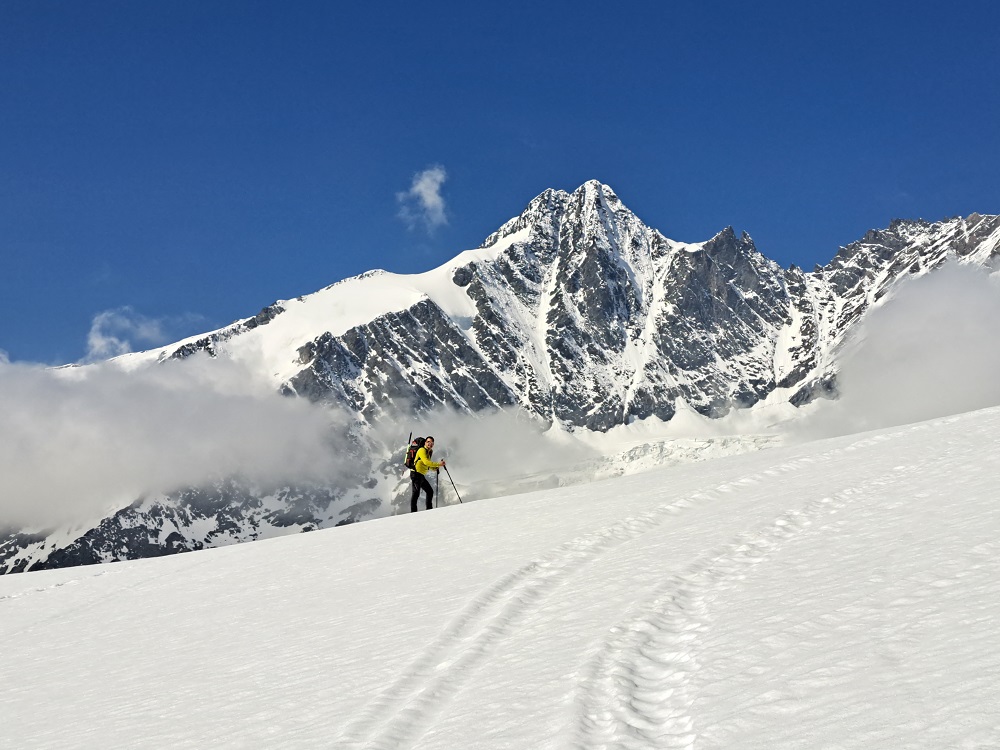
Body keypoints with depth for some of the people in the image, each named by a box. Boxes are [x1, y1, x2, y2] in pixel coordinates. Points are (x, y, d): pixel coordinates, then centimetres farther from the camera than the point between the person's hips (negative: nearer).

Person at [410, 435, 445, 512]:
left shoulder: (429, 452, 19)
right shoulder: (422, 450, -10)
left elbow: (428, 465, 23)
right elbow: (426, 462, -24)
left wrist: (435, 467, 5)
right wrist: (438, 464, -23)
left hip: (422, 476, 10)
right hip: (416, 474, -10)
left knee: (430, 491, 14)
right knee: (416, 493, -15)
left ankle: (429, 510, 20)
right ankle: (413, 512, -18)